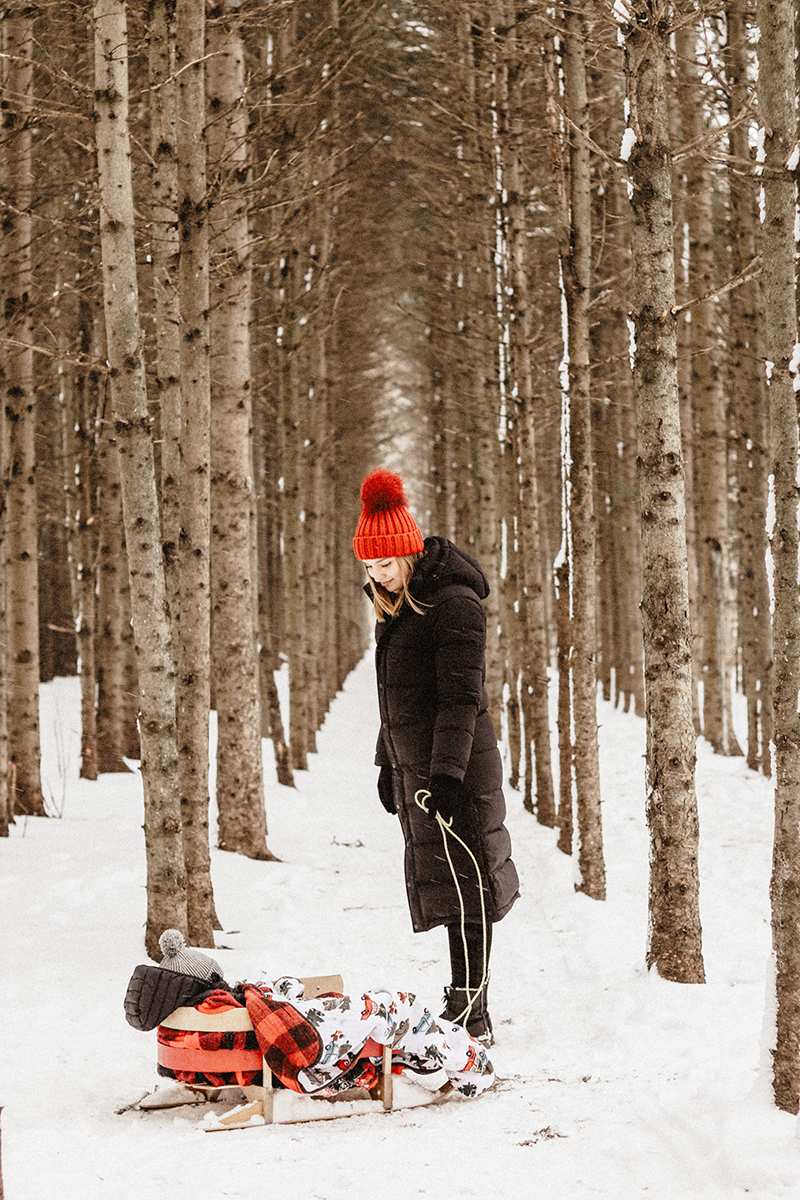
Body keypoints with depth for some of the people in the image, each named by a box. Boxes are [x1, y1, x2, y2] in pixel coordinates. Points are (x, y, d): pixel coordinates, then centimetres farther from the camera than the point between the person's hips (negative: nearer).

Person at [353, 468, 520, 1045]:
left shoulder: (454, 603, -14)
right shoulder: (395, 606, 14)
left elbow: (461, 697, -18)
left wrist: (446, 774, -21)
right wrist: (389, 763, 23)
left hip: (458, 767, -9)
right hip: (414, 767, 9)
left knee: (462, 885, -7)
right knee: (442, 884, 11)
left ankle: (472, 1014, -5)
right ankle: (461, 1005, 16)